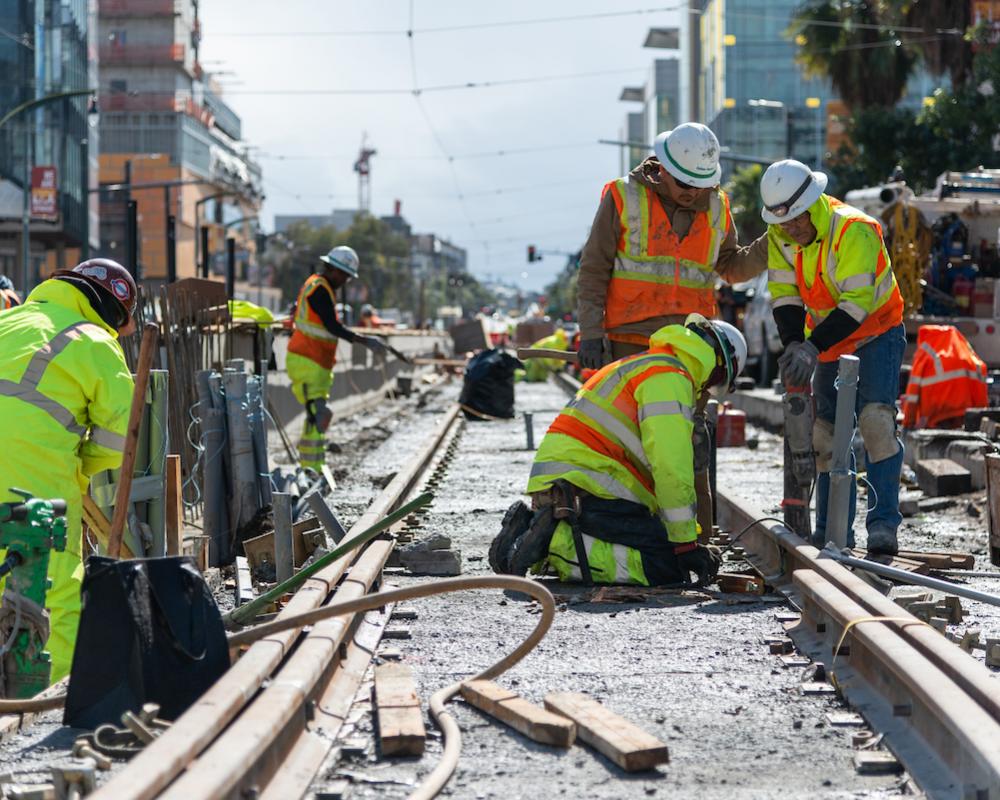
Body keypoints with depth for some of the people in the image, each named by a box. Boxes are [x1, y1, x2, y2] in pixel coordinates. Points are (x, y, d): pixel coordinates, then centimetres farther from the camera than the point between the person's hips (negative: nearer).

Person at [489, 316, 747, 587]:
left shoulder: (640, 367, 28)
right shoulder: (668, 376, -6)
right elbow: (672, 468, -15)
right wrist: (686, 544, -9)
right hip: (587, 491, -10)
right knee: (667, 568, -14)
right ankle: (557, 545, -20)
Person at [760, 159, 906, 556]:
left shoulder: (854, 229, -29)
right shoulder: (780, 235, -9)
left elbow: (857, 302, -33)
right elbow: (785, 295, -8)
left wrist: (813, 347, -39)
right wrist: (793, 344, -24)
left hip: (876, 333, -6)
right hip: (827, 338, 6)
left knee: (876, 420, -21)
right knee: (826, 432, 5)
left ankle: (883, 525, -19)